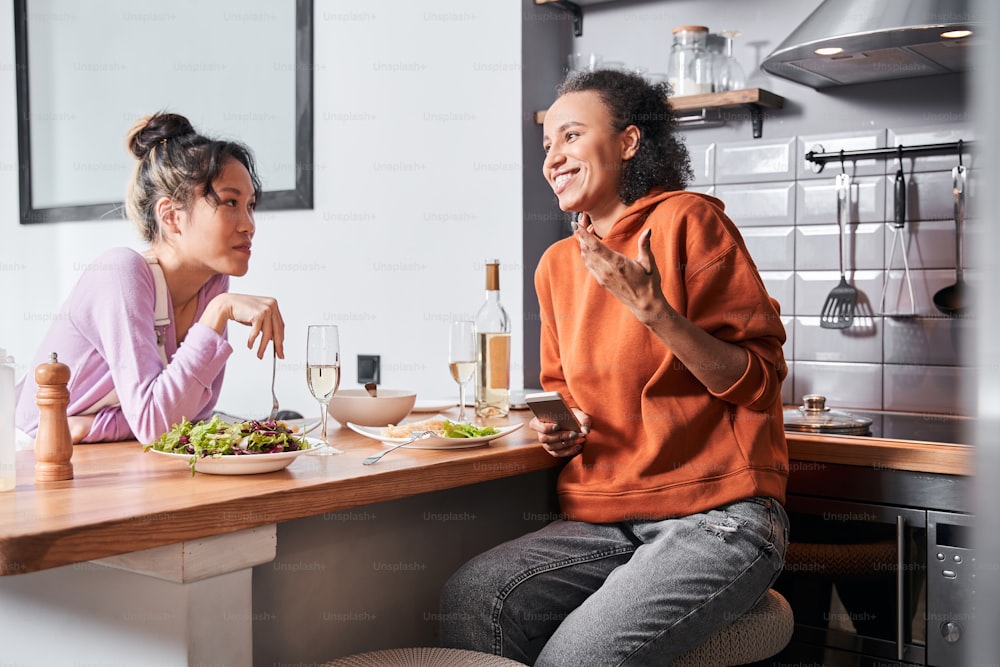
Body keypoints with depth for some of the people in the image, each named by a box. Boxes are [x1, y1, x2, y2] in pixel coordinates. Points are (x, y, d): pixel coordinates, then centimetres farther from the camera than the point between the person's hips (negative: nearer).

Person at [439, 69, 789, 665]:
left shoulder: (686, 220, -5)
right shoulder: (557, 264, 14)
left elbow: (761, 381, -7)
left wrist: (653, 310, -19)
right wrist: (558, 429, 6)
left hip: (717, 516, -5)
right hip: (603, 521, 5)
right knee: (469, 597, -21)